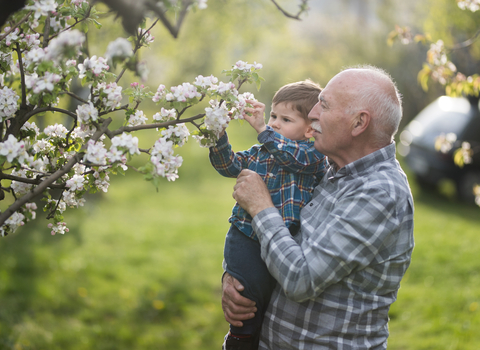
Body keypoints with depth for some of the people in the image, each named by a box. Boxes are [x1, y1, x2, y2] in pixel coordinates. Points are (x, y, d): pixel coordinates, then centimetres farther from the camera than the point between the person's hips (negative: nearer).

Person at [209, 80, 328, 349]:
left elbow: (295, 157, -22)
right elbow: (230, 164, 6)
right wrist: (219, 134, -10)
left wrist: (262, 128, -25)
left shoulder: (315, 156, -2)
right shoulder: (260, 153, 14)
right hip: (247, 241, 3)